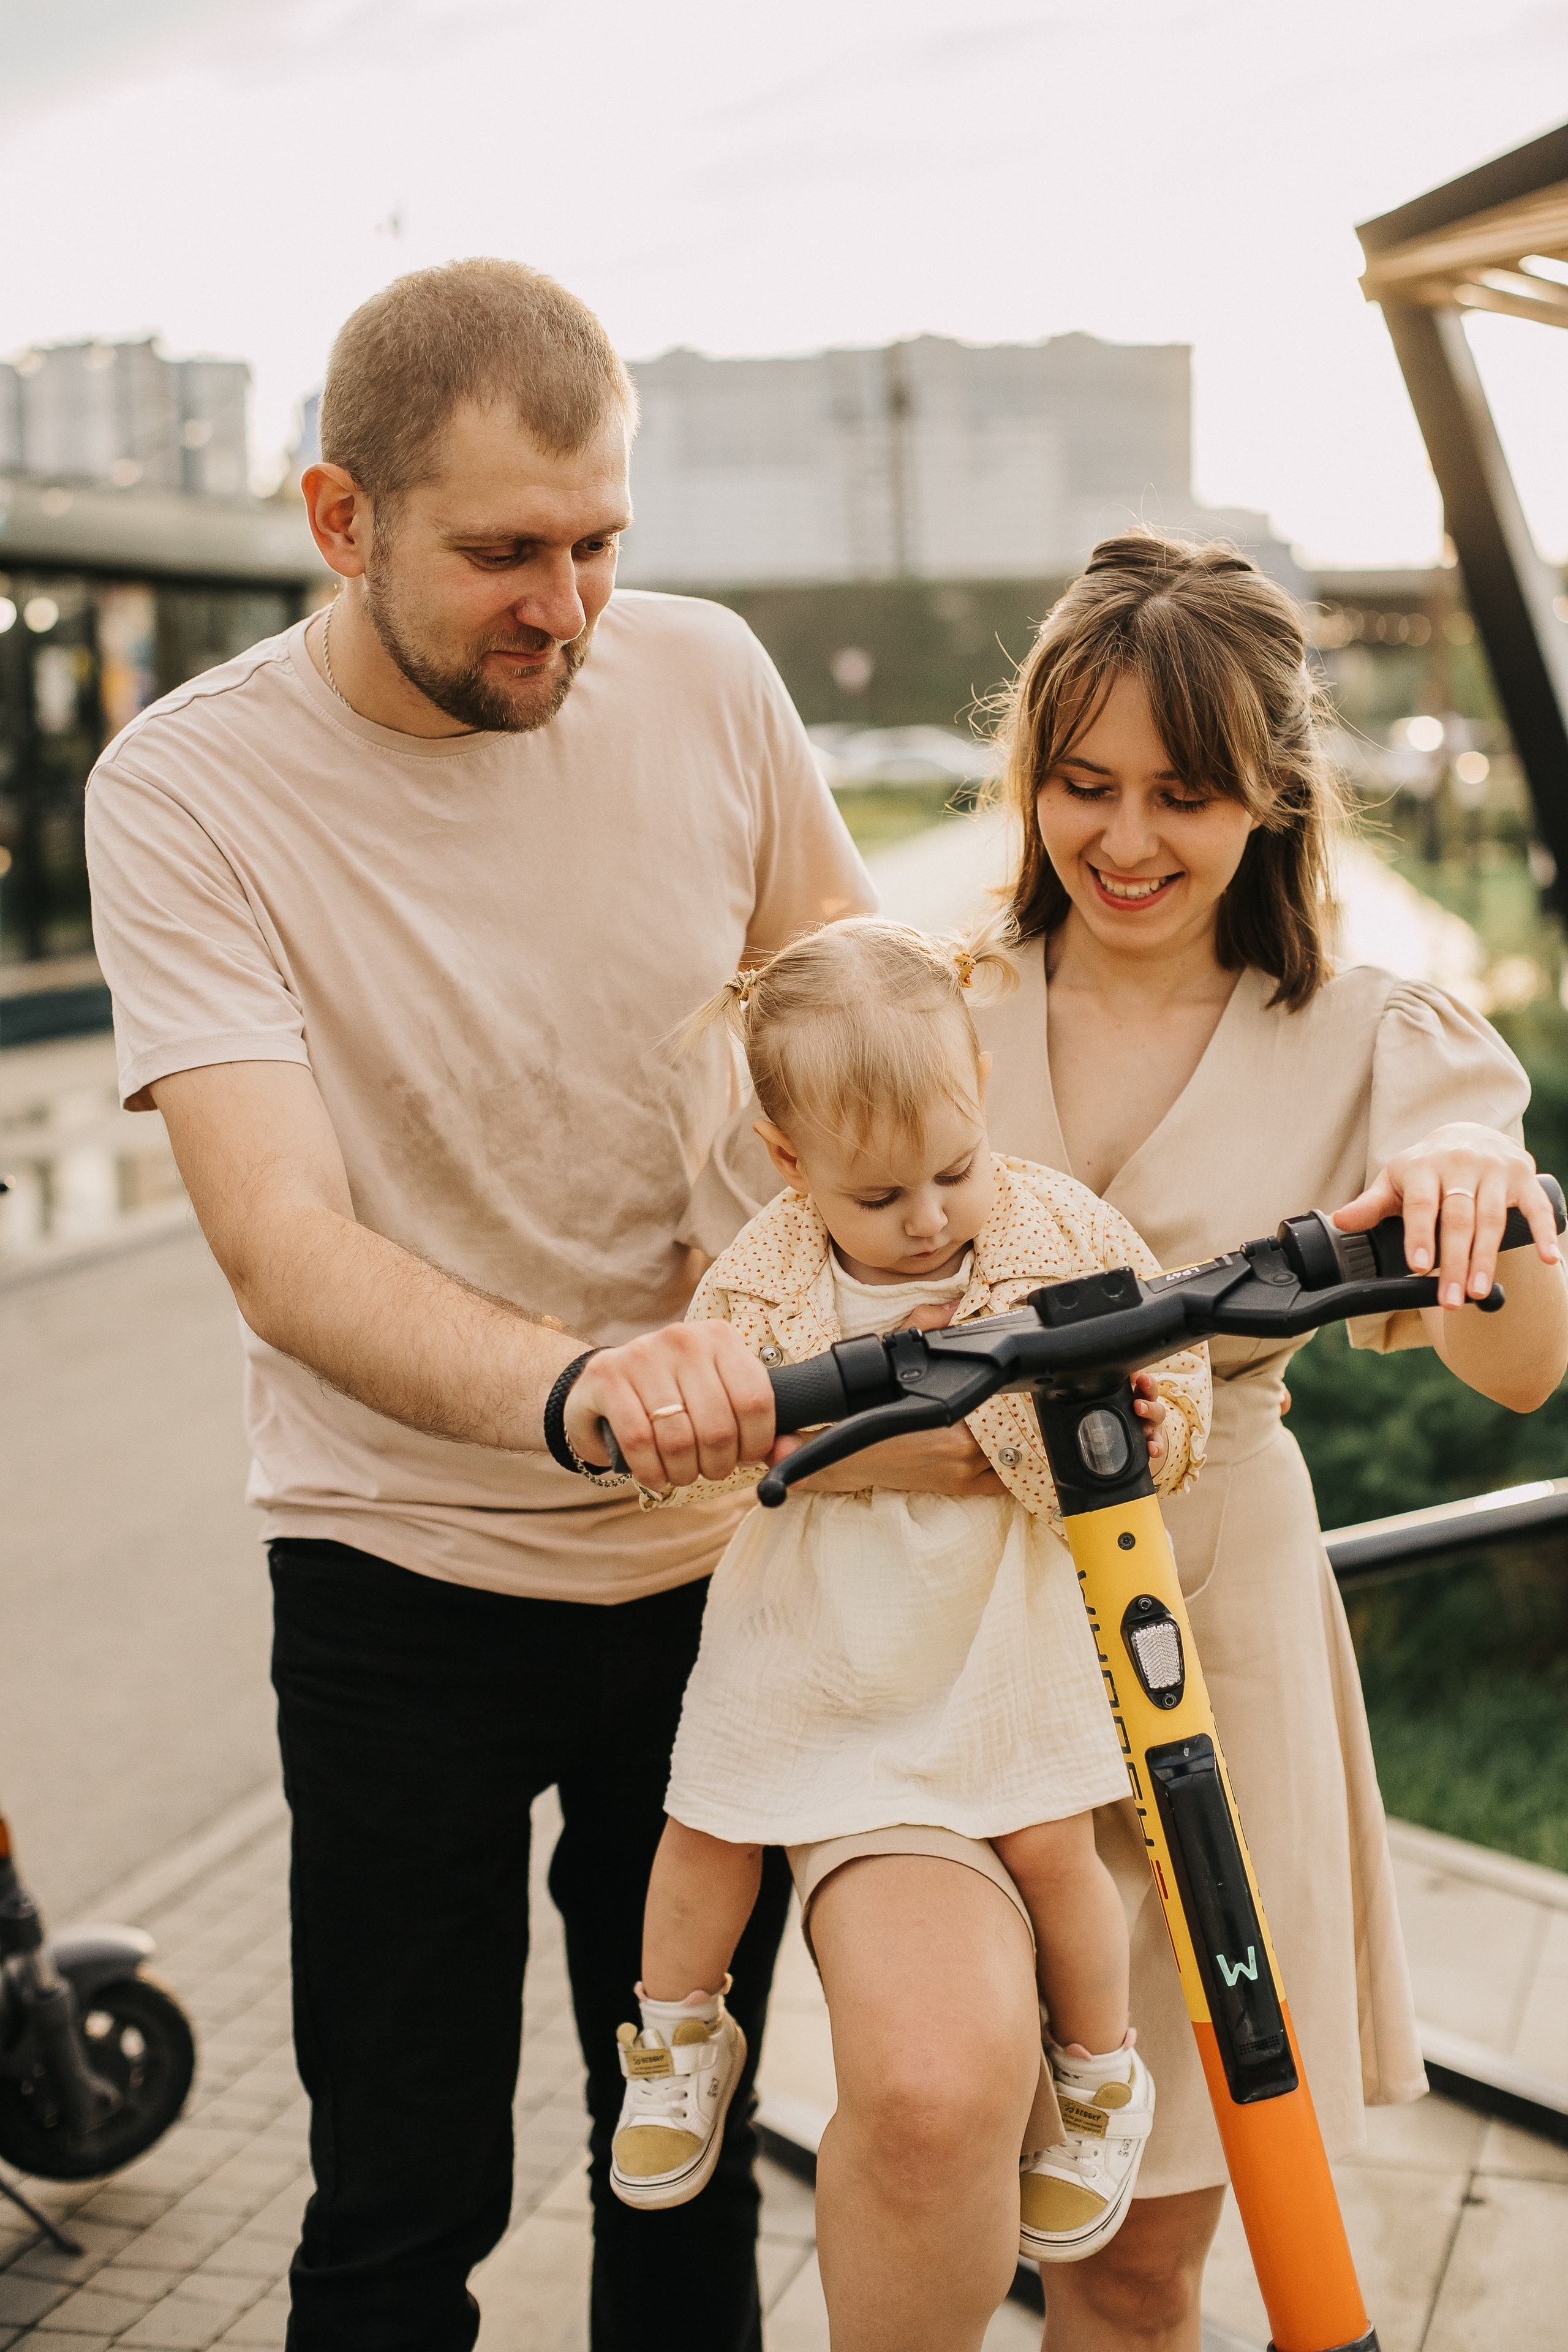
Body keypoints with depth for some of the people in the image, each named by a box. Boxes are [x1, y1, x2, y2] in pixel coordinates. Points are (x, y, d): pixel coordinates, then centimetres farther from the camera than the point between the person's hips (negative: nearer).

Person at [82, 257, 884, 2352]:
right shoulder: (189, 788, -16)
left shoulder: (705, 678, -5)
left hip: (717, 1553, 3)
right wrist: (572, 1382, -45)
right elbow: (279, 1237, -26)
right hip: (408, 1578, -3)